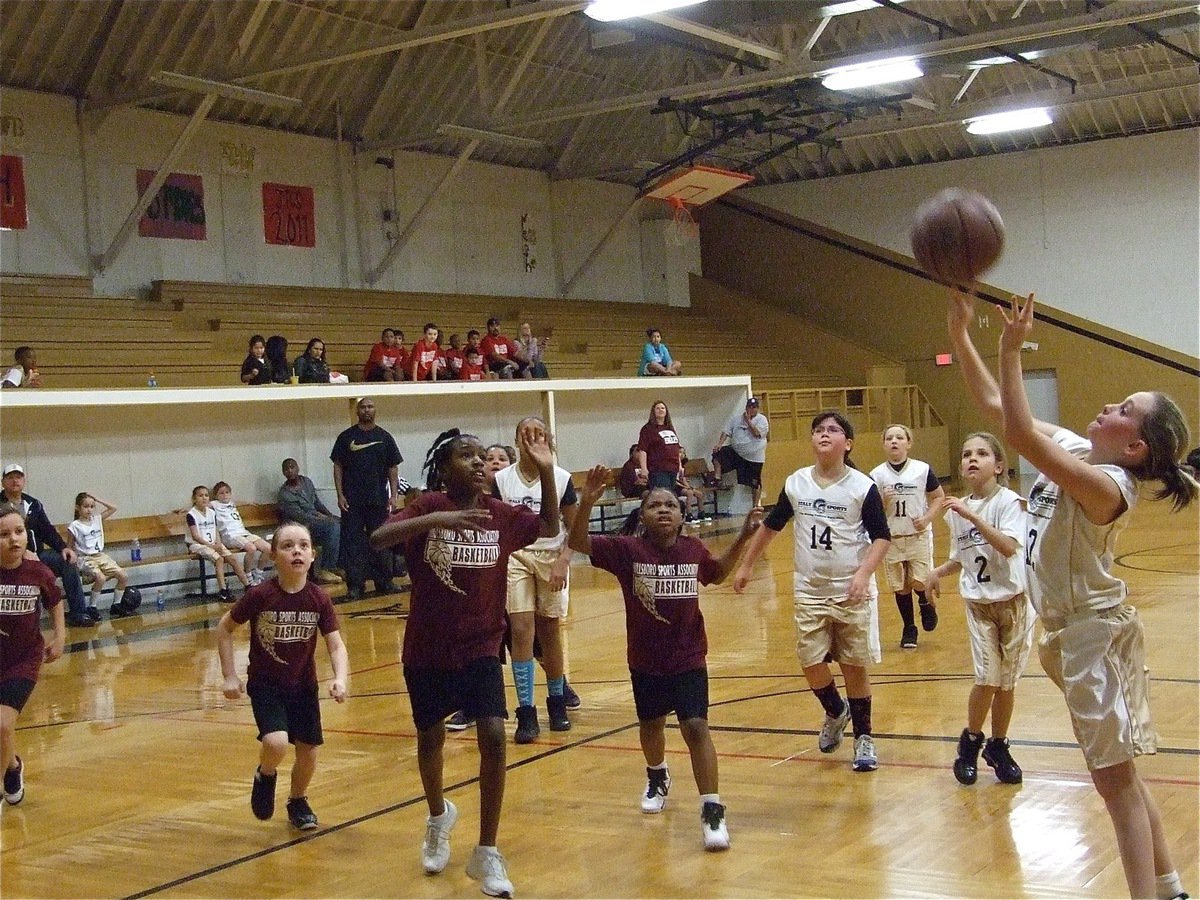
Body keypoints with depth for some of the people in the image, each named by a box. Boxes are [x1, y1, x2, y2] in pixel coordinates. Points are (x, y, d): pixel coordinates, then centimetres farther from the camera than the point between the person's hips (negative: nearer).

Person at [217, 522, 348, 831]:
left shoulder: (319, 599, -12)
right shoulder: (260, 595, -18)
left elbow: (336, 645, -11)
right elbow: (224, 628, -4)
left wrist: (340, 679, -29)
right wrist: (229, 675, -7)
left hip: (304, 686, 3)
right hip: (265, 685, -3)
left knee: (308, 751, 7)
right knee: (276, 744, -24)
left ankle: (298, 802, 38)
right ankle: (265, 776, 12)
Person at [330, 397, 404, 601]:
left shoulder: (384, 437, 6)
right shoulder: (346, 437, 3)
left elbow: (393, 468, 7)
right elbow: (338, 467, 3)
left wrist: (394, 496, -1)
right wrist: (340, 495, -5)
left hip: (378, 500, 1)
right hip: (353, 501, -1)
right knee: (352, 544, -1)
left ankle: (384, 582, 16)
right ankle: (355, 585, 4)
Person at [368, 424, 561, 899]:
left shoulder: (499, 513, -2)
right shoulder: (429, 505, -12)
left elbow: (549, 527, 14)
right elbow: (377, 538, -25)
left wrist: (545, 470, -1)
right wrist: (437, 519, -39)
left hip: (481, 648, 2)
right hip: (428, 650, -2)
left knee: (493, 737, -13)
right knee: (431, 738, 15)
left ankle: (486, 853, 1)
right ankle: (439, 816, 47)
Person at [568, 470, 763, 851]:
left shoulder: (693, 550, -6)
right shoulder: (628, 550, -13)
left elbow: (718, 573, 17)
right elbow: (578, 543, -20)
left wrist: (744, 536, 6)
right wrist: (587, 502, -35)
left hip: (688, 658, -1)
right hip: (645, 661, 1)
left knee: (696, 726, -13)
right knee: (651, 726, 20)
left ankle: (712, 811, -8)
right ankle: (657, 776, 52)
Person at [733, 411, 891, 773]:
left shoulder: (863, 487, -9)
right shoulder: (796, 484, 0)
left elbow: (881, 537, -8)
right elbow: (771, 525, 13)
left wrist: (864, 573, -22)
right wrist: (746, 565, 16)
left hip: (852, 592, -3)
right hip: (810, 591, 3)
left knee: (855, 665, 4)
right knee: (811, 662, 0)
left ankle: (863, 738, 19)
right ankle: (835, 711, 31)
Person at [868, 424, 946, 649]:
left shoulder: (922, 470, -6)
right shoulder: (876, 475, -3)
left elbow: (938, 496, 5)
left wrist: (927, 518, -10)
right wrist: (883, 502, -20)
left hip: (919, 535, -1)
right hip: (891, 538, 2)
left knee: (920, 582, -10)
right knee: (901, 587, 8)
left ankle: (927, 604, 25)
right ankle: (909, 629, 25)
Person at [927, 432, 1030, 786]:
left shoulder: (1008, 501, -11)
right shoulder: (957, 509, 3)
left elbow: (1009, 547, -27)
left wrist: (972, 515, -31)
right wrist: (938, 572, -1)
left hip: (1012, 600, -2)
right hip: (978, 602, 2)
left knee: (1006, 681, 6)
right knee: (987, 678, -10)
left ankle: (998, 747, 25)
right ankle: (970, 743, 12)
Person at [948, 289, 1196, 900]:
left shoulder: (1107, 485, -24)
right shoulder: (1075, 448, 1)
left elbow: (1019, 434, -37)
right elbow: (995, 407, 6)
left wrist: (1011, 349, -34)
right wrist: (960, 336, 0)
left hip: (1094, 631, -9)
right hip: (1071, 627, 9)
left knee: (1115, 779, -4)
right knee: (1119, 774, 18)